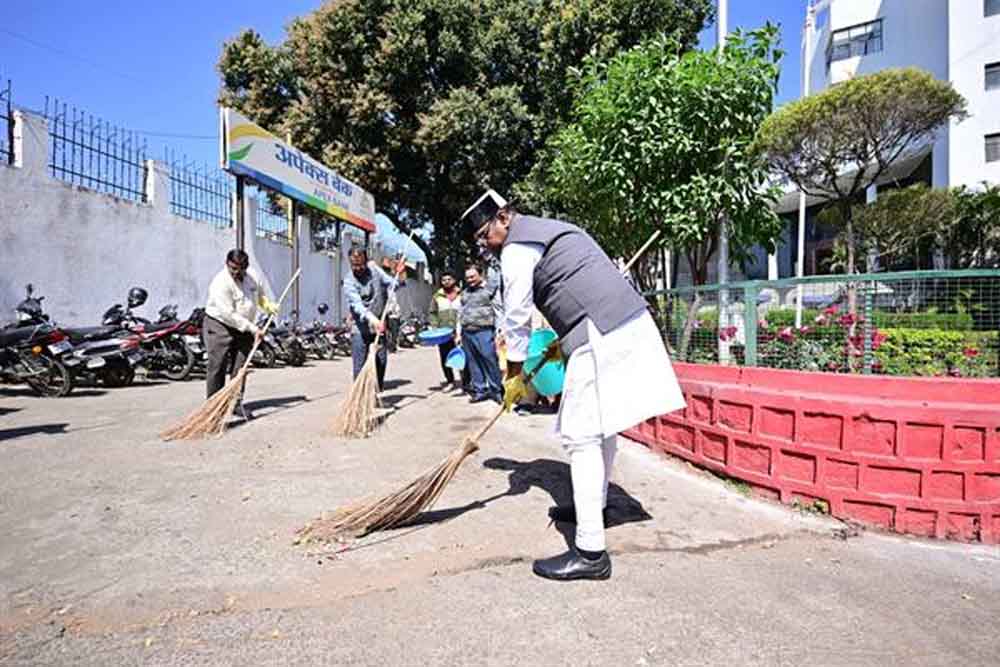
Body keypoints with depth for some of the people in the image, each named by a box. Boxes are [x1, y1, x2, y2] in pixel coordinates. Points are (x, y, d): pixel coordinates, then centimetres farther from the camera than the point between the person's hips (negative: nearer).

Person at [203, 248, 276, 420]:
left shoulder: (252, 277, 2)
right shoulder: (221, 282, -21)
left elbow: (260, 295, 23)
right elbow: (228, 314, -24)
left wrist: (268, 306, 2)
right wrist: (252, 328, -24)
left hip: (244, 328, 6)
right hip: (219, 325, -6)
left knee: (240, 367, 4)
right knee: (217, 367, -5)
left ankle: (237, 403, 10)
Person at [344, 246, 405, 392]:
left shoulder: (374, 269, 1)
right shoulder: (349, 281, -14)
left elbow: (391, 284, 9)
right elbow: (357, 305, -28)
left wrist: (398, 275, -13)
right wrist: (372, 319, -44)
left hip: (379, 324, 4)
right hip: (360, 328, -4)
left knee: (381, 360, 7)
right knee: (360, 365, -4)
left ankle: (378, 392, 20)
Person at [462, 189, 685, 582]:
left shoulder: (517, 249, -4)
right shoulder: (553, 229, 25)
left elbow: (517, 318, -2)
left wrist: (514, 376, 8)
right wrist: (563, 341, 33)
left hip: (600, 336, -10)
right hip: (630, 323, 10)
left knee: (581, 436, -9)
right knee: (601, 424, 21)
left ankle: (591, 552, -7)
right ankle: (595, 505, 37)